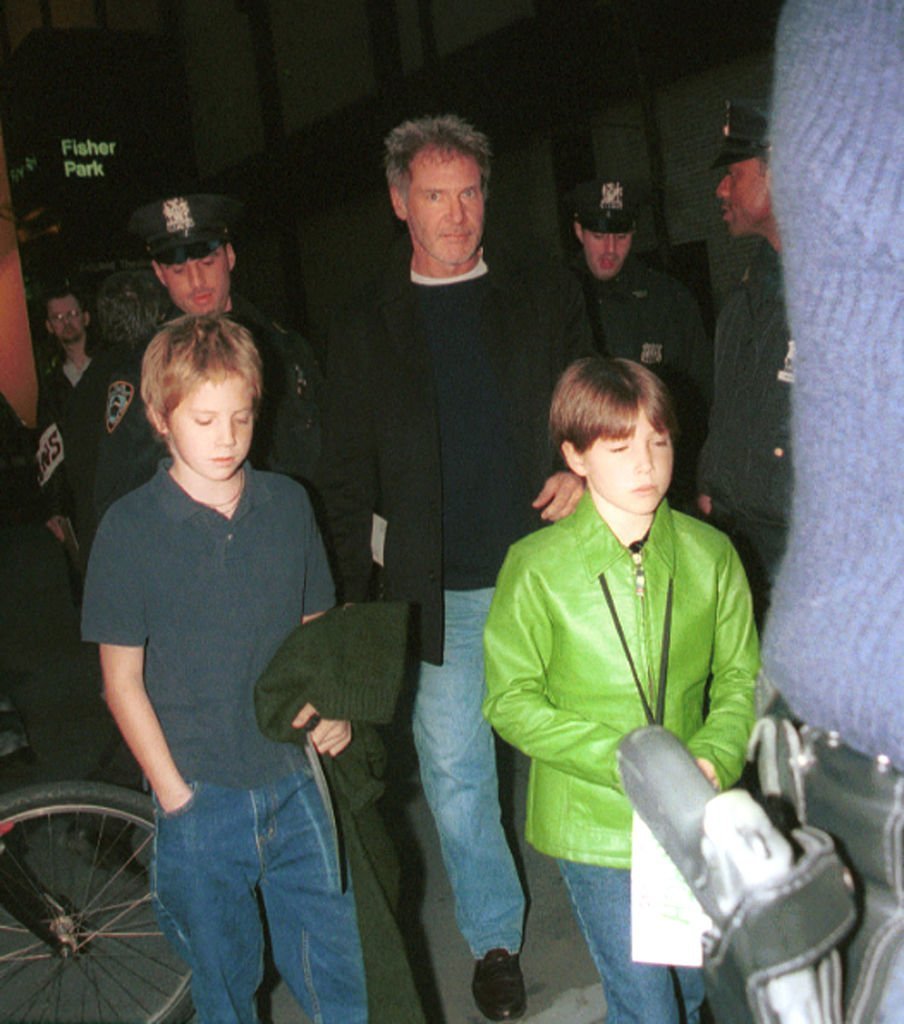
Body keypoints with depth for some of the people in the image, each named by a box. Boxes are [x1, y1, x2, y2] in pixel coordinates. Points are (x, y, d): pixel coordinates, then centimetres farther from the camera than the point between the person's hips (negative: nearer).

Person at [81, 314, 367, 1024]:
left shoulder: (288, 504, 1)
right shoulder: (130, 528, -7)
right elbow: (123, 680, -3)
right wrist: (175, 796, -6)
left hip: (294, 784, 2)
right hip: (199, 798, -2)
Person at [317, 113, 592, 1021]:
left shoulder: (546, 298, 7)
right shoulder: (365, 329, 5)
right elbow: (346, 478, 5)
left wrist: (585, 473, -8)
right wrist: (355, 601, -1)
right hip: (441, 594, 0)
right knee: (456, 777, 6)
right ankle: (493, 939, 26)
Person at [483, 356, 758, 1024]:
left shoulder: (710, 554, -4)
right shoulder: (538, 567, -11)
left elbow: (742, 679, 4)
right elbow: (511, 702, -8)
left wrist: (715, 757, -15)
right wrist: (619, 758, -19)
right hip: (594, 823, -3)